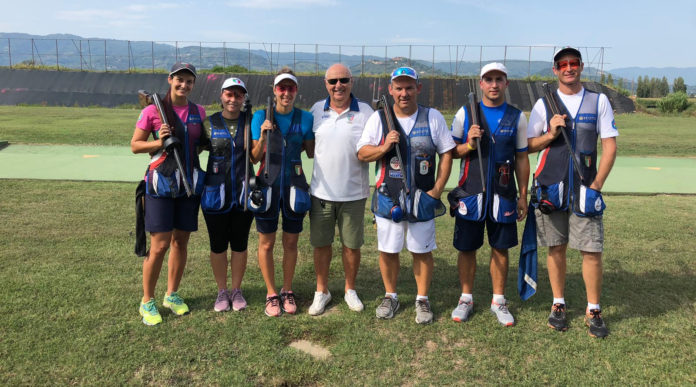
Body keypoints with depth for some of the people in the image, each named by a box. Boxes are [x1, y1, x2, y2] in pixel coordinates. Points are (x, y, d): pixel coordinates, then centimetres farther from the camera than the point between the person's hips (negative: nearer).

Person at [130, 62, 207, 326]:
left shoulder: (199, 112, 7)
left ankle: (172, 295, 26)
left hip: (189, 183, 4)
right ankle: (147, 301, 12)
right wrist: (159, 141, -16)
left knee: (180, 242, 10)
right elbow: (135, 145, -1)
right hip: (161, 184, -4)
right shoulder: (153, 111, -4)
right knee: (160, 245, -5)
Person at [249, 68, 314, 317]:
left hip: (294, 185, 1)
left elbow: (311, 153, 10)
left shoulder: (304, 118, 1)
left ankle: (287, 292, 27)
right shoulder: (261, 117, -3)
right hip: (268, 184, -1)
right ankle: (271, 294, 21)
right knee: (266, 243, 5)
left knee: (291, 242, 10)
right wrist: (262, 137, -18)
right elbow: (254, 158, -2)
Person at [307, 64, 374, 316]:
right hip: (321, 191, 2)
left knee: (352, 244, 9)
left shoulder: (365, 112, -2)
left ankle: (350, 290, 30)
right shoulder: (317, 110, 5)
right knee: (321, 243, 10)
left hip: (353, 193, -2)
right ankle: (321, 291, 28)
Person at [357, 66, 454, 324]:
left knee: (422, 251, 7)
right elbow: (362, 154, 3)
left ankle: (422, 299, 25)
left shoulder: (433, 118, 2)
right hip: (388, 197, 1)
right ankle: (390, 296, 29)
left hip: (422, 197, 0)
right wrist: (384, 147, -16)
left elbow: (446, 154, 4)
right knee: (387, 250, 9)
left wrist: (437, 189, -4)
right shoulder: (379, 118, 3)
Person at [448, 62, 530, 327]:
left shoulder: (517, 117, 5)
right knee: (467, 248, 7)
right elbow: (450, 152, 6)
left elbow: (521, 159, 9)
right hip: (470, 193, 0)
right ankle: (466, 299, 22)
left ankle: (498, 301, 23)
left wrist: (523, 195, 7)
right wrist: (468, 145, -14)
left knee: (500, 248, 8)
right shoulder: (465, 113, 3)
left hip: (503, 194, 1)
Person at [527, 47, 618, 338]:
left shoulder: (599, 101, 5)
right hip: (550, 189, 1)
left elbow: (610, 146, 4)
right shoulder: (544, 104, 6)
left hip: (584, 190, 0)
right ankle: (558, 305, 22)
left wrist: (596, 185, -5)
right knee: (556, 248, 8)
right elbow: (529, 146, 7)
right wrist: (551, 134, -11)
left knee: (592, 250, -1)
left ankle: (593, 311, 14)